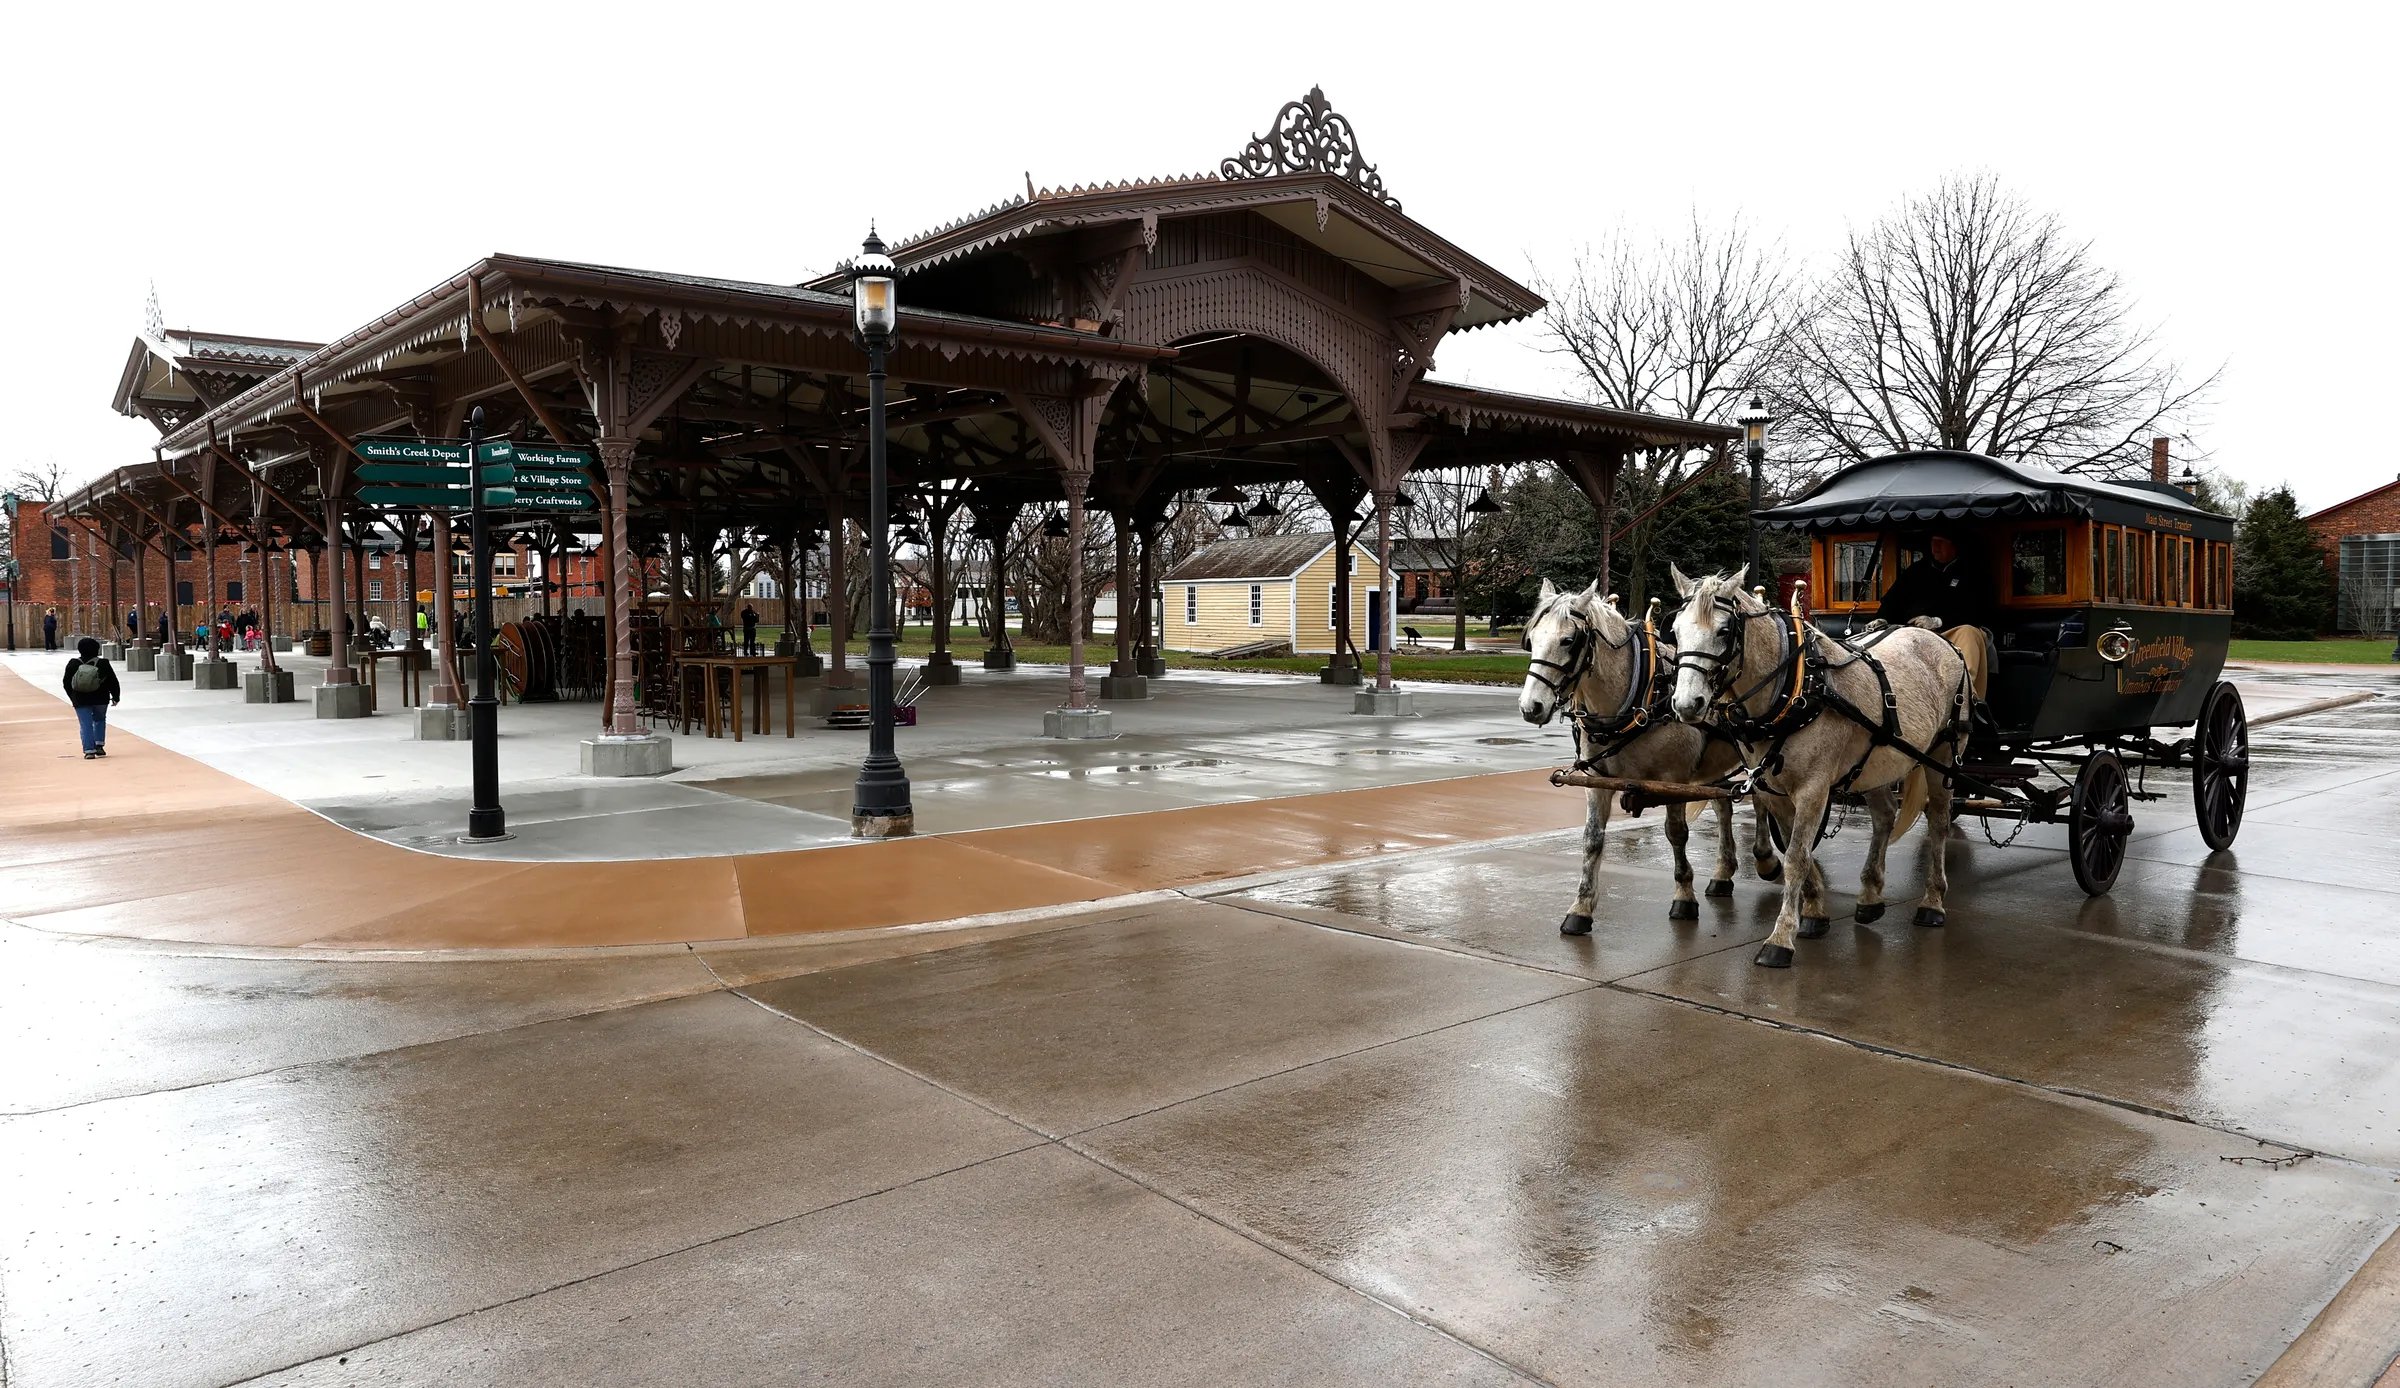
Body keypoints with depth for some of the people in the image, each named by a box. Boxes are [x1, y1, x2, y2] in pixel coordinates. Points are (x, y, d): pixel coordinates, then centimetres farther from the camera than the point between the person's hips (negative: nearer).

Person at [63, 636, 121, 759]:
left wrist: (73, 698, 16)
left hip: (81, 701, 0)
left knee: (85, 725, 2)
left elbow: (66, 683, 5)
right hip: (100, 699, 0)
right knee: (99, 720, 20)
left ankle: (89, 750, -5)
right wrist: (116, 696, 10)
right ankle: (99, 746, 11)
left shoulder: (73, 664, -2)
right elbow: (113, 681, -2)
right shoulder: (103, 664, -7)